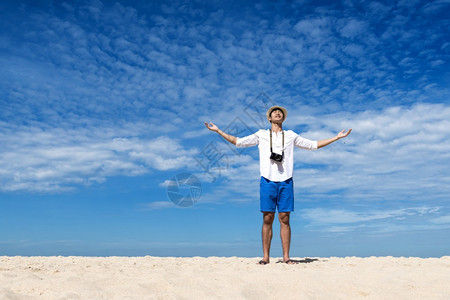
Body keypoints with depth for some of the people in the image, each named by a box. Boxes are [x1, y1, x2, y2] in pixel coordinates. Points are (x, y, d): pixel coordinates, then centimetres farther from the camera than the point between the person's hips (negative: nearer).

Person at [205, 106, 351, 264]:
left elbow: (313, 145, 23)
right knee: (267, 219, -2)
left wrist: (337, 137, 23)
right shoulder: (261, 135, 14)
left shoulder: (291, 136, 17)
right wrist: (218, 131, 12)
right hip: (267, 181, -1)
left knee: (285, 219, -1)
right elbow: (238, 142, 15)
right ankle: (266, 257, 5)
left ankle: (286, 257, 5)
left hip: (285, 181, 1)